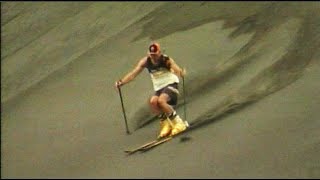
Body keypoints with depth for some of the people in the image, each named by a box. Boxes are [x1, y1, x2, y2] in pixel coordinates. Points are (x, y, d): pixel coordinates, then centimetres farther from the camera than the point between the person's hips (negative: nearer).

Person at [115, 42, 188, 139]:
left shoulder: (166, 60, -14)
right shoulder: (145, 61, -4)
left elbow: (176, 69, -29)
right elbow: (133, 73, -6)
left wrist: (181, 72, -53)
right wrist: (121, 82, -19)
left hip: (171, 84, -4)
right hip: (159, 88, 4)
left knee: (161, 101, -30)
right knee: (153, 101, -27)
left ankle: (178, 123, -14)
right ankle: (165, 124, -10)